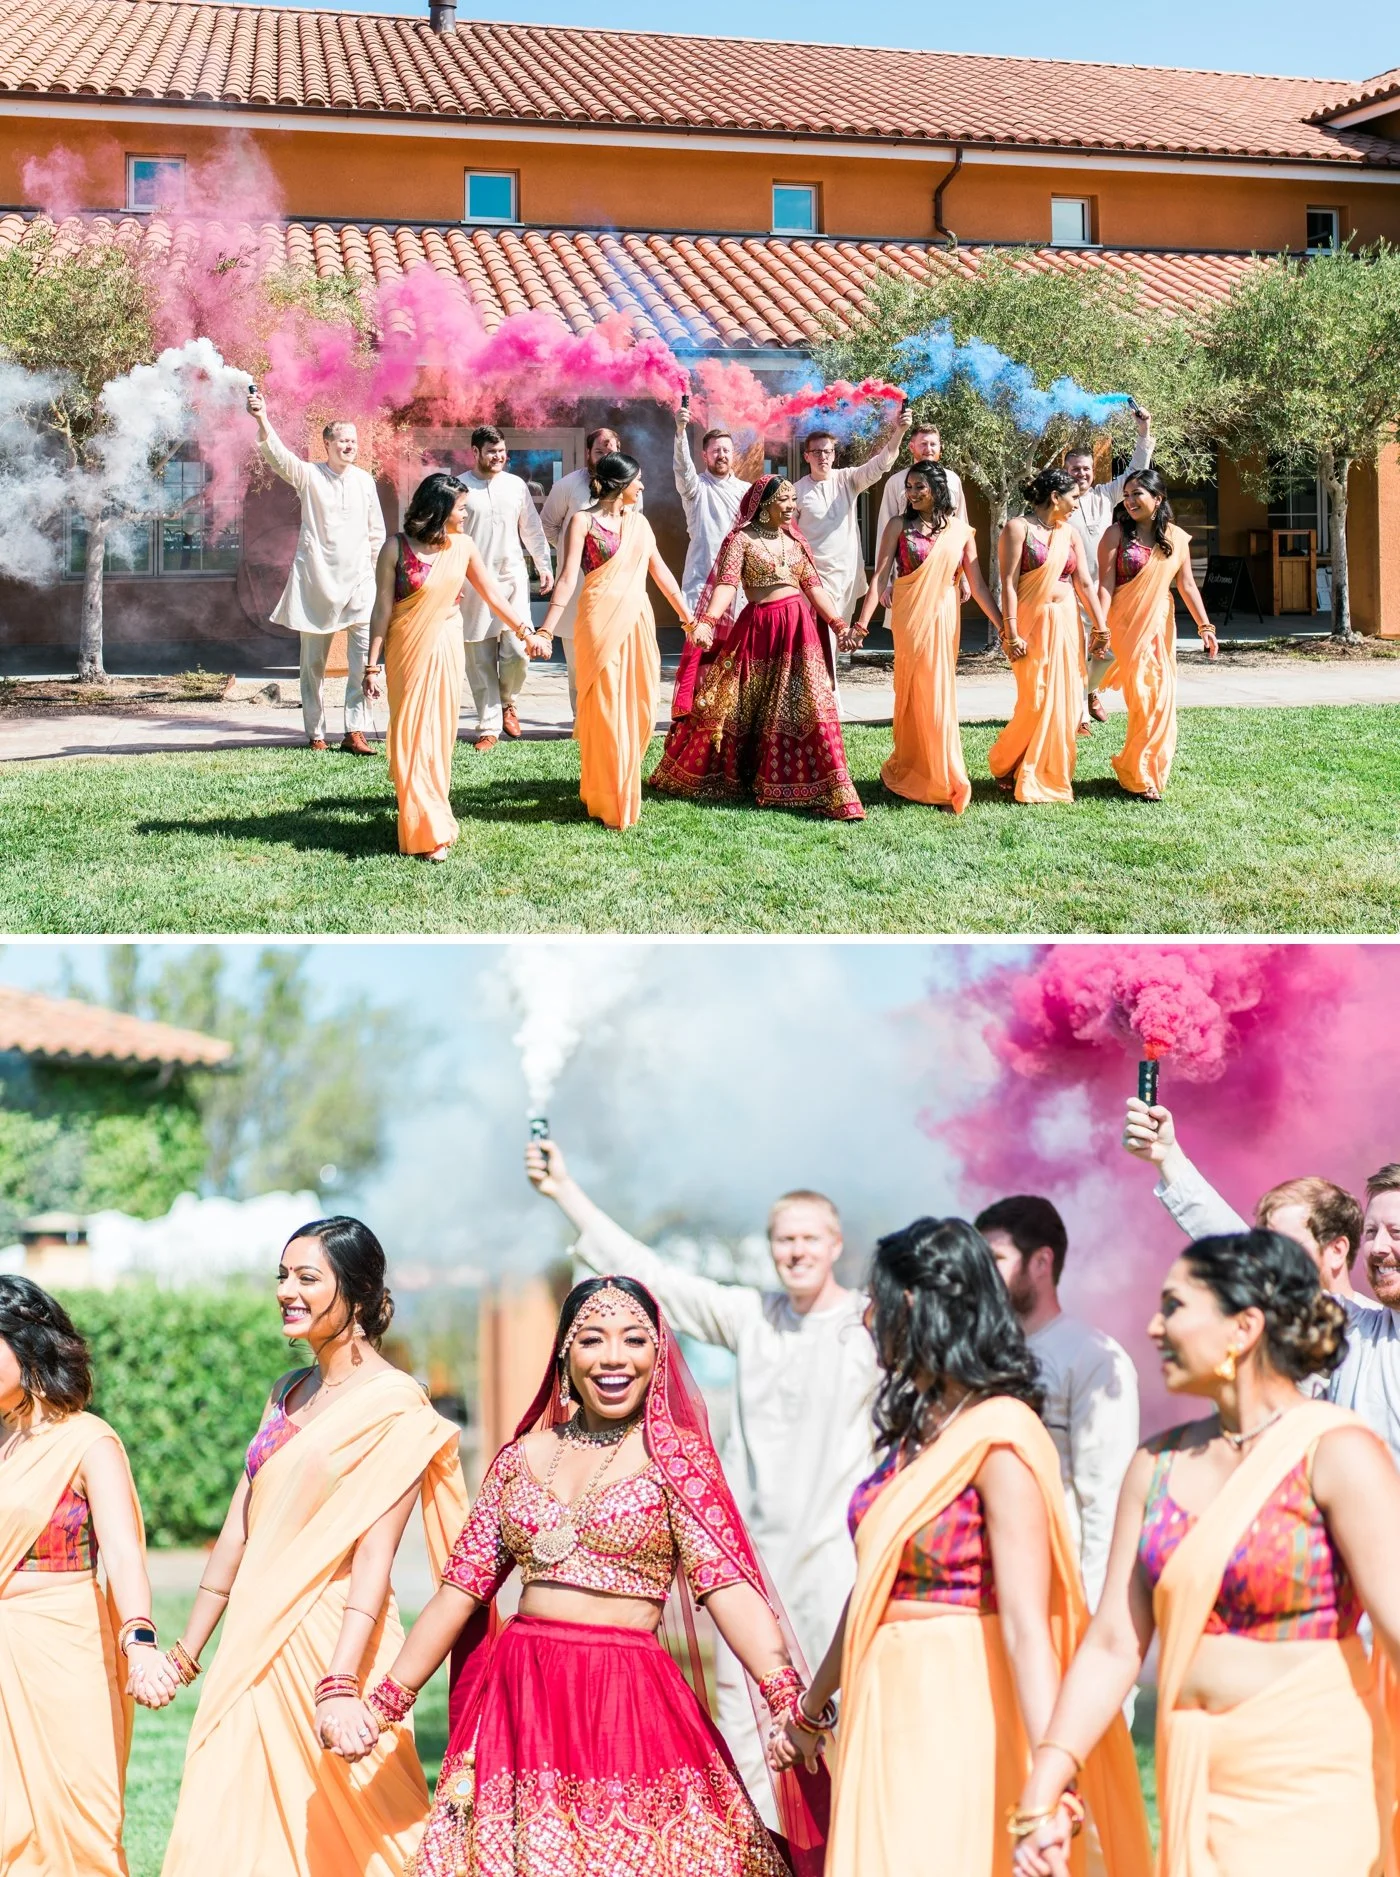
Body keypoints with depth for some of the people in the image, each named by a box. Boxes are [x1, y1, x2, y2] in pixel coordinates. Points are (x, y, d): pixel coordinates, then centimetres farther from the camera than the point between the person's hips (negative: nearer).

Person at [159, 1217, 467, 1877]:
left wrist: (340, 1684, -27)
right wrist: (187, 1651, 15)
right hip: (255, 1644, 7)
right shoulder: (289, 1393, 13)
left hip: (330, 1643, -7)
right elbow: (240, 1528, 15)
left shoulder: (393, 1404, -11)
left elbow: (374, 1556, -18)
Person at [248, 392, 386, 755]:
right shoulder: (309, 475, -1)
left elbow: (376, 532, 16)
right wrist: (262, 421, -36)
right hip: (315, 579, -2)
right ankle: (315, 734, 14)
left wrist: (377, 572, 14)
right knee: (314, 661, 5)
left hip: (359, 579, 2)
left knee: (365, 655, -11)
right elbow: (278, 456, -19)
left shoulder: (364, 481, 8)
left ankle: (356, 731, -10)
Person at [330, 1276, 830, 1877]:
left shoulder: (675, 1455, -2)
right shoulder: (523, 1457, 9)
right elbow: (462, 1586, 10)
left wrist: (789, 1701, -27)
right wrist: (385, 1702, 6)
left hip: (629, 1700, -3)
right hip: (519, 1695, 3)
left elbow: (728, 1584, -13)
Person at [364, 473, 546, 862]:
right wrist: (373, 665, -8)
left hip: (446, 650, 3)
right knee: (412, 737, -2)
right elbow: (383, 608, -7)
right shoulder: (396, 549, -9)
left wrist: (526, 632, 7)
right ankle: (426, 832, 3)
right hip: (407, 651, -3)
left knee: (440, 735, 5)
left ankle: (434, 818, 14)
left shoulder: (463, 546, 2)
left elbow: (492, 595, 10)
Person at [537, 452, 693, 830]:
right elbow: (568, 577, -10)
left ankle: (625, 790, 23)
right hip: (601, 621, -6)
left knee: (639, 708, 7)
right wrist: (547, 629, -18)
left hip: (637, 620, 6)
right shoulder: (584, 520, -4)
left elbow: (660, 571, 19)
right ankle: (607, 802, 6)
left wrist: (687, 617, 20)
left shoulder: (639, 522, 13)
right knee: (605, 710, -2)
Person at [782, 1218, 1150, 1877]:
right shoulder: (915, 1431, 10)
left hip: (962, 1717, -8)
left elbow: (1026, 1625, -22)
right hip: (894, 1711, 8)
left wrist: (1049, 1783, -29)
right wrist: (814, 1702, 30)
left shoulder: (1000, 1437, -15)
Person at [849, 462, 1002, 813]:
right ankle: (943, 782, 6)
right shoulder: (899, 525, 0)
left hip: (945, 617, 3)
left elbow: (977, 584, 7)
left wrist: (1003, 625, 3)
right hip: (911, 616, -3)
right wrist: (862, 623, -14)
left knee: (938, 695, 5)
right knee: (923, 695, -1)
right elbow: (880, 577, -5)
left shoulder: (959, 528, 6)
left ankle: (906, 771, 19)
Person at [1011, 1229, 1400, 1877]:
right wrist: (1041, 1796, 0)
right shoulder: (1157, 1464, 8)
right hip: (1191, 1781, 5)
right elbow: (1112, 1642, 6)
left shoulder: (1337, 1455, -9)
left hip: (1309, 1791, -5)